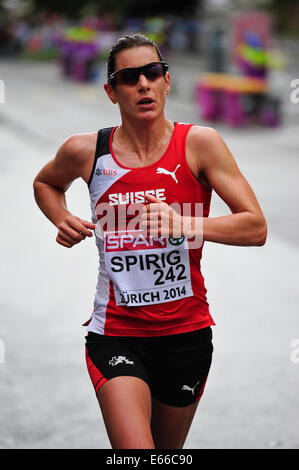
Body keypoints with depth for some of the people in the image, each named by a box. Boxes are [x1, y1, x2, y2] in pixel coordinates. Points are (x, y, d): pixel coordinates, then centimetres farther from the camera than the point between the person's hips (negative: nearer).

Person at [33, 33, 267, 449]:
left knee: (168, 450, 18)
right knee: (135, 449, -22)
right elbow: (45, 183, 22)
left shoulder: (199, 143, -7)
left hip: (186, 332, 1)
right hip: (115, 333, -1)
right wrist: (63, 221, 2)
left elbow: (256, 229, -11)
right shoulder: (85, 151, -2)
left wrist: (184, 224, -25)